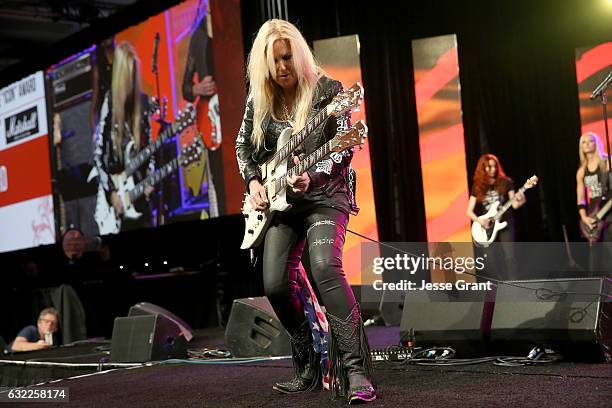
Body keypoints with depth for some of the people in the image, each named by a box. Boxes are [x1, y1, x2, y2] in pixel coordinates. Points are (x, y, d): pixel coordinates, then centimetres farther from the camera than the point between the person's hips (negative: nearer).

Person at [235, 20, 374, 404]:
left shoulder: (328, 90, -7)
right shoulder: (260, 98, 6)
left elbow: (344, 147, -11)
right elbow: (243, 145, 18)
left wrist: (312, 176, -28)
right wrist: (253, 181, 0)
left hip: (325, 195, -5)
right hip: (281, 200, 5)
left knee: (325, 267, -30)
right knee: (276, 285, -6)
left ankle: (356, 370, -28)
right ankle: (310, 367, 14)